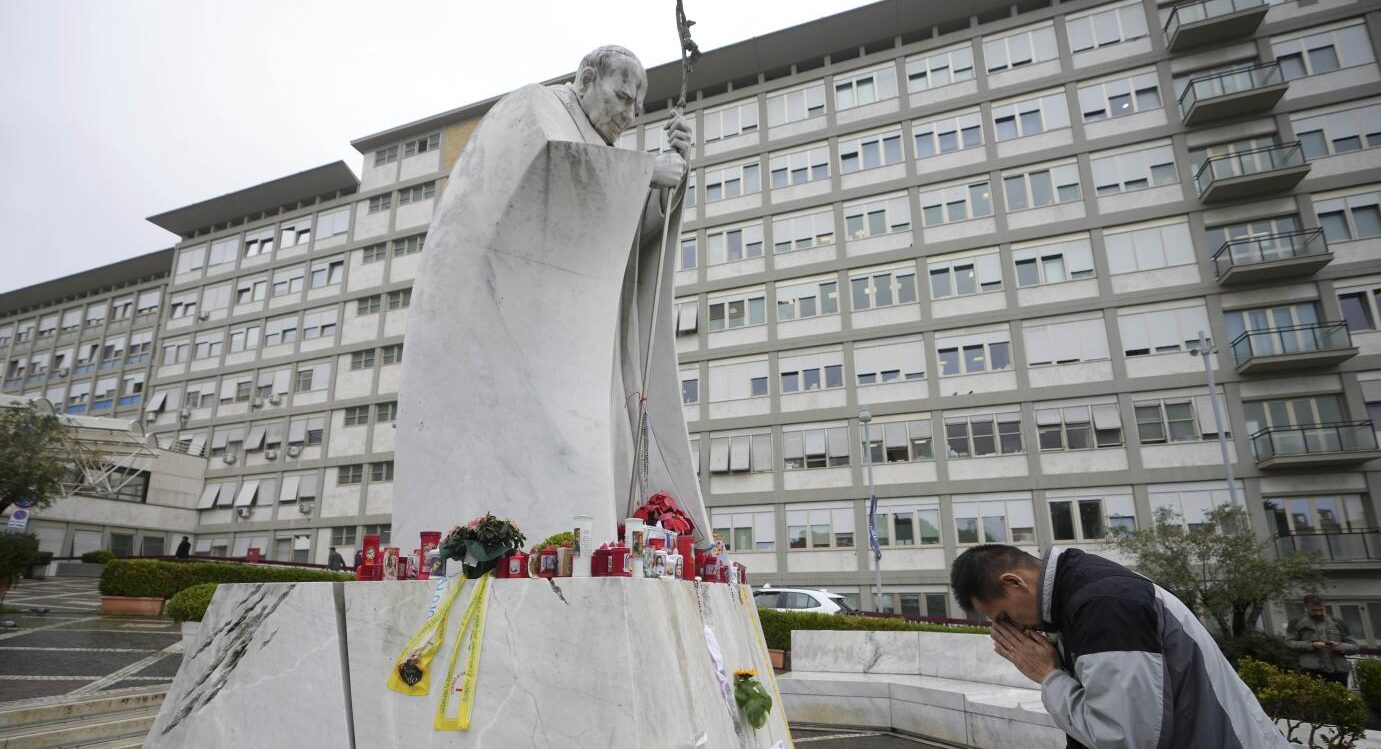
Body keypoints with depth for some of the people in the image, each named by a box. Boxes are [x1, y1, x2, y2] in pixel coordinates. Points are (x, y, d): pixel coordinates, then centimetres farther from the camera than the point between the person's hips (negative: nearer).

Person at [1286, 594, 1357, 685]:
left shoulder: (1337, 623, 22)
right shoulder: (1297, 623, 11)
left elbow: (1353, 646, 19)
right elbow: (1289, 643, 2)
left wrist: (1341, 647, -4)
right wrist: (1311, 645, -13)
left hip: (1338, 671, 3)